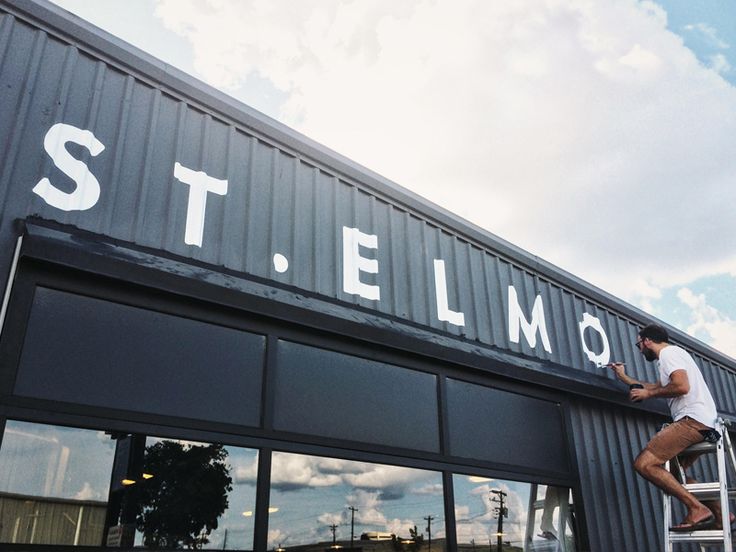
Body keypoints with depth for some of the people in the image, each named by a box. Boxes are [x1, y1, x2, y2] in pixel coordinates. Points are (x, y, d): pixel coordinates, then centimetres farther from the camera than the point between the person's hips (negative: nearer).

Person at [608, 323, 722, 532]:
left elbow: (681, 387, -20)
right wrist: (624, 377, 43)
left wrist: (648, 394, -7)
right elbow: (656, 388, 37)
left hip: (692, 419, -11)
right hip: (704, 423, 11)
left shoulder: (668, 352, -4)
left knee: (644, 464, -17)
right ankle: (719, 513, 11)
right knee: (672, 474, 19)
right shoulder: (673, 354, 27)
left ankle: (697, 509, -19)